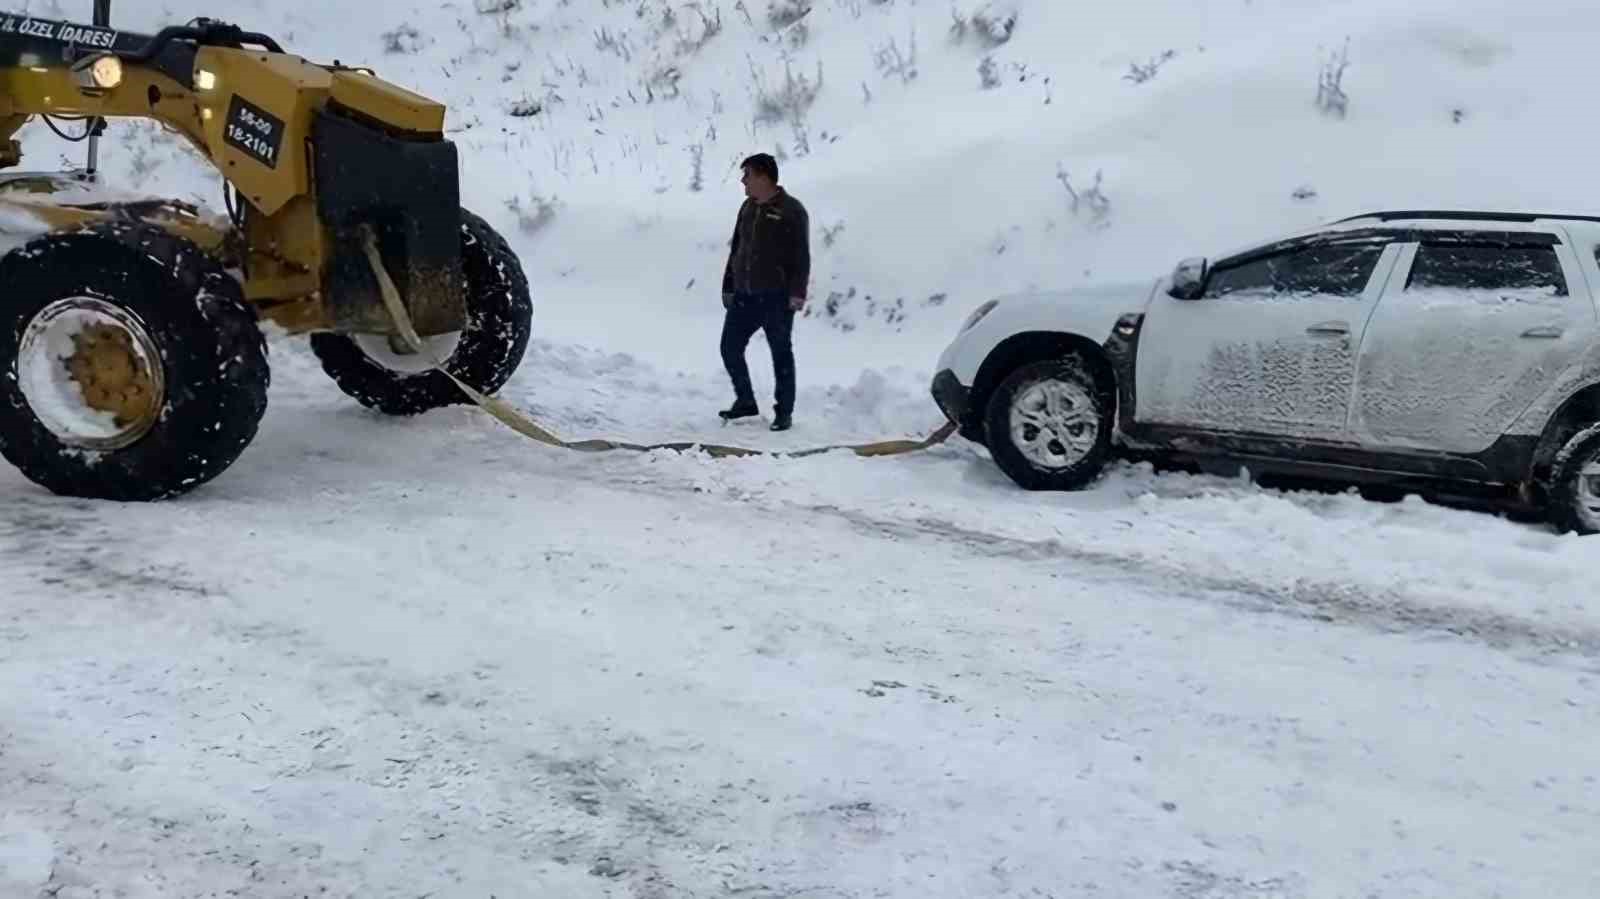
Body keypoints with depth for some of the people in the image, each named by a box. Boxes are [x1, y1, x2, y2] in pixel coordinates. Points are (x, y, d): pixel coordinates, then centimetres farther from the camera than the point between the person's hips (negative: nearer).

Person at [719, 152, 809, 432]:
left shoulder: (792, 210, -8)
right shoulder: (748, 207, 13)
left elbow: (801, 256, -11)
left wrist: (797, 293, -18)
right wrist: (728, 287, 16)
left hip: (777, 297, -7)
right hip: (744, 296, 7)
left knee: (781, 353, 2)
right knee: (730, 348, 6)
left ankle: (784, 412, 11)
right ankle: (745, 401, 22)